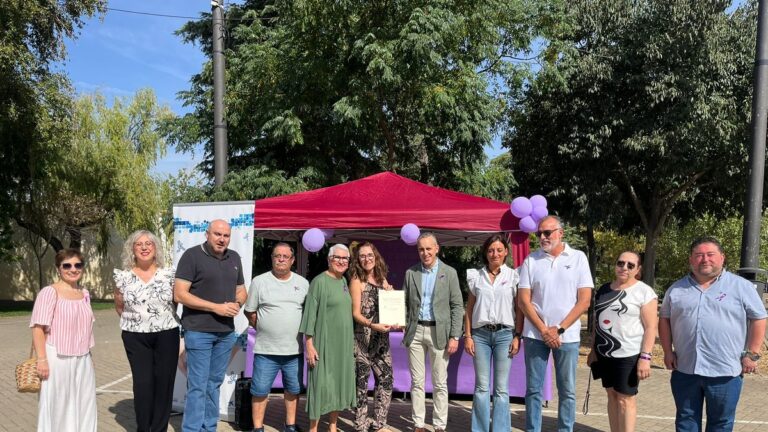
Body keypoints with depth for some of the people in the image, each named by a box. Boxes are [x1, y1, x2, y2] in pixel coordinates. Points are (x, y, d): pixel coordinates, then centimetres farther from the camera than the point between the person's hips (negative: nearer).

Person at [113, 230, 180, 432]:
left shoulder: (168, 274, -1)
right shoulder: (123, 277, 1)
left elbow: (177, 300, 9)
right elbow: (119, 306, 13)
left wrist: (164, 317, 3)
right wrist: (134, 319, 7)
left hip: (166, 335, 0)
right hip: (135, 337, 0)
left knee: (164, 382, 3)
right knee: (142, 383, -1)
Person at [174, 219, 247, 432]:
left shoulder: (234, 257, 10)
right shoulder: (192, 255, -9)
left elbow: (241, 290, 18)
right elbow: (179, 294, -14)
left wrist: (237, 304, -6)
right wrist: (216, 307, -18)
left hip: (226, 332, 6)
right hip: (199, 332, -6)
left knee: (214, 384, 14)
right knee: (198, 386, -2)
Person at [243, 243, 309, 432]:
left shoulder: (303, 283, 6)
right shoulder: (259, 281, -2)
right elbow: (250, 312, 3)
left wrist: (304, 334, 6)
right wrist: (263, 329, 1)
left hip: (295, 349, 3)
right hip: (266, 350, -3)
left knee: (293, 389, 14)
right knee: (260, 390, 4)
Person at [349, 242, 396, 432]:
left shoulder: (382, 280, 10)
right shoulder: (357, 281, -6)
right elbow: (355, 313, -12)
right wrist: (372, 325, -27)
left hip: (382, 338, 6)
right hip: (362, 338, -6)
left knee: (386, 378, 8)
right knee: (362, 381, 1)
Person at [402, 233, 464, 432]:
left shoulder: (449, 273, 0)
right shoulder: (410, 273, 7)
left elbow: (457, 306, -1)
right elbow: (405, 303, 9)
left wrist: (455, 336, -7)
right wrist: (402, 324, -7)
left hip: (438, 332, -2)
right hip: (415, 331, 2)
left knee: (440, 383, 3)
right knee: (417, 382, 7)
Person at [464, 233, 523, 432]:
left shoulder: (513, 276, 4)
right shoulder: (476, 276, 8)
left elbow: (519, 309, 3)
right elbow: (469, 309, 9)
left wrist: (517, 336, -5)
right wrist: (467, 336, 3)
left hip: (504, 334, -1)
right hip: (480, 334, 1)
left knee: (501, 388, 2)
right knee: (481, 386, 4)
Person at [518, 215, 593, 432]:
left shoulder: (578, 258, 1)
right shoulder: (531, 260, 3)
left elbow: (584, 301, -3)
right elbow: (523, 300, 0)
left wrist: (559, 329, -8)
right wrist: (543, 330, -8)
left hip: (567, 336, -1)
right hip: (535, 335, 1)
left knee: (567, 391, 7)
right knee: (533, 389, 7)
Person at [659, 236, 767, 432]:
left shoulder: (741, 286, -1)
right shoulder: (677, 289, 7)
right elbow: (664, 319, 12)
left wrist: (752, 354, -5)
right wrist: (668, 352, 4)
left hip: (725, 371, -2)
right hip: (684, 369, 3)